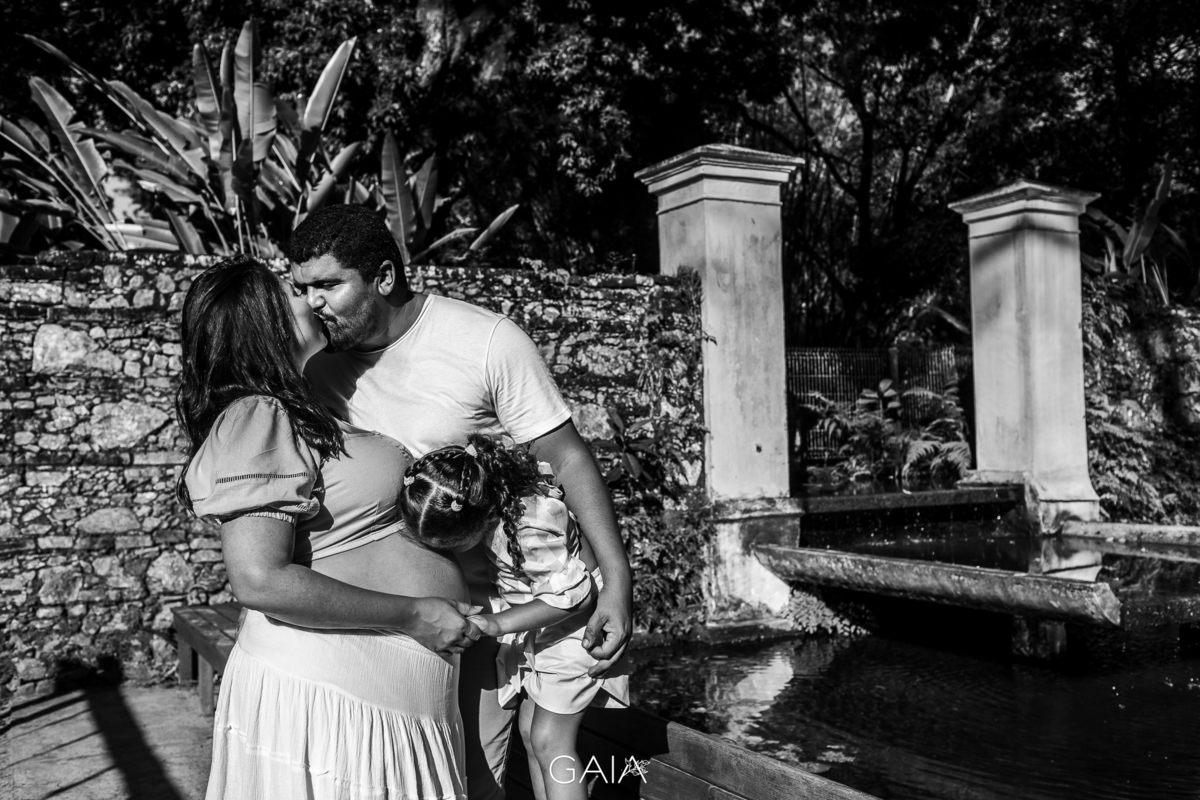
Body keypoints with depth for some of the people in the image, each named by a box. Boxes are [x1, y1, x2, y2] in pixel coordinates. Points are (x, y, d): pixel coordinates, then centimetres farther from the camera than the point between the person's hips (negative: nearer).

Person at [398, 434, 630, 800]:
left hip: (573, 620, -8)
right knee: (529, 728, 11)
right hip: (538, 621, 8)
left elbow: (573, 593, -29)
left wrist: (499, 624, -30)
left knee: (549, 739, -6)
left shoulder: (533, 523, -37)